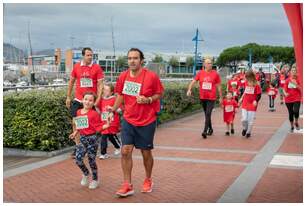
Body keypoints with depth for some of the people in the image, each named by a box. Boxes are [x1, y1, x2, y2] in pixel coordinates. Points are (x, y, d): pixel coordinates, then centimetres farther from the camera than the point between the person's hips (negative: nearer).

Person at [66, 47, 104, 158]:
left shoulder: (97, 68, -4)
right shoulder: (76, 66, 4)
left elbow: (100, 84, -5)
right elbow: (71, 82, 14)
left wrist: (98, 99, -13)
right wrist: (68, 97, 13)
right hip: (78, 100, 3)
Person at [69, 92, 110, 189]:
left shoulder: (94, 114, -10)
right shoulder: (78, 112, 6)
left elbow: (98, 127, -9)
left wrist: (107, 125, -23)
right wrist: (75, 133, 13)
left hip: (92, 139, -5)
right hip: (82, 138, 5)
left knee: (91, 160, 2)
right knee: (78, 159, -4)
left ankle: (95, 180, 22)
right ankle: (85, 174, 24)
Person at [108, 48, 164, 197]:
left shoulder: (151, 76, -14)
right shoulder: (123, 76, -2)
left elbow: (159, 93, -4)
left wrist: (148, 99, -20)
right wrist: (114, 108, 7)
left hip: (147, 121, -3)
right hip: (128, 120, 3)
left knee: (146, 153, 9)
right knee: (125, 151, -3)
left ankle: (148, 180, 34)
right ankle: (127, 185, 8)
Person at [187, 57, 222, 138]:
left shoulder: (215, 74, -2)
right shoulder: (200, 73, 2)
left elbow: (218, 86, 4)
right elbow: (193, 81, 0)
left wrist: (220, 97, 6)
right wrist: (189, 89, -17)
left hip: (211, 98, -3)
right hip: (202, 97, 3)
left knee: (208, 114, -13)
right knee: (206, 114, 16)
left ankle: (205, 131, -16)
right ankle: (210, 129, 33)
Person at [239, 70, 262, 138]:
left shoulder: (256, 84, -12)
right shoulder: (246, 83, 2)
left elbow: (259, 95, -8)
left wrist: (256, 101, -22)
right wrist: (241, 98, 14)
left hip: (252, 104, -3)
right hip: (245, 104, 3)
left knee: (250, 120, 4)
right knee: (244, 119, -6)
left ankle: (248, 132, 23)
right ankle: (244, 128, 23)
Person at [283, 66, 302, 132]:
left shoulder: (298, 80, 1)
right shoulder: (287, 80, 2)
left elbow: (300, 89, -1)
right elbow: (284, 89, 2)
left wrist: (296, 85, -18)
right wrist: (285, 93, -19)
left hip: (296, 99, -1)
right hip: (288, 99, 1)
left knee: (296, 111, -22)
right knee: (291, 113, 7)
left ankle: (296, 123, 6)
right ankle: (292, 126, 27)